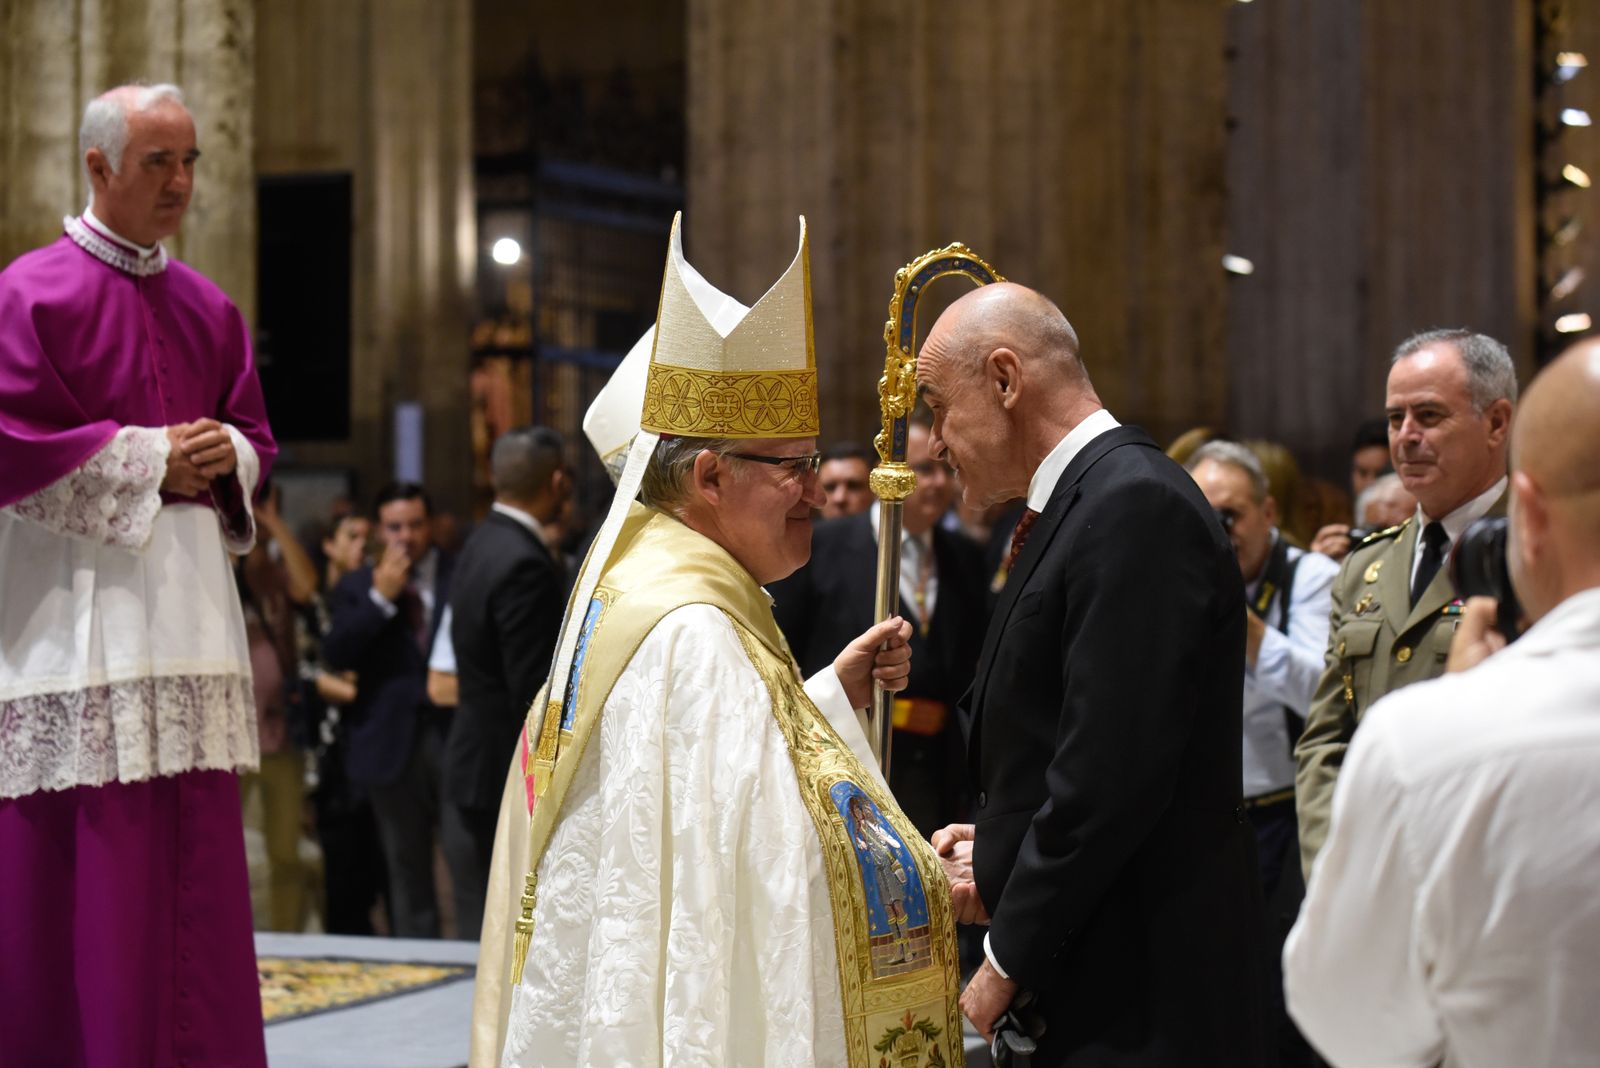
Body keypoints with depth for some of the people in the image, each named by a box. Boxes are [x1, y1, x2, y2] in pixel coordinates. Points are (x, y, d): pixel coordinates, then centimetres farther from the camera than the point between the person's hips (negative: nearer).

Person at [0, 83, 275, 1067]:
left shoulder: (210, 309, 15)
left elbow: (254, 435, 21)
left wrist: (227, 457, -1)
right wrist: (148, 461, -11)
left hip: (189, 613, 6)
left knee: (195, 867, 5)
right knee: (82, 879, -6)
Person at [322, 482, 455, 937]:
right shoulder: (356, 587, 9)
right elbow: (335, 656, -5)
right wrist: (380, 599, -10)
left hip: (456, 734, -2)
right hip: (394, 742, 2)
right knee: (408, 871, 8)